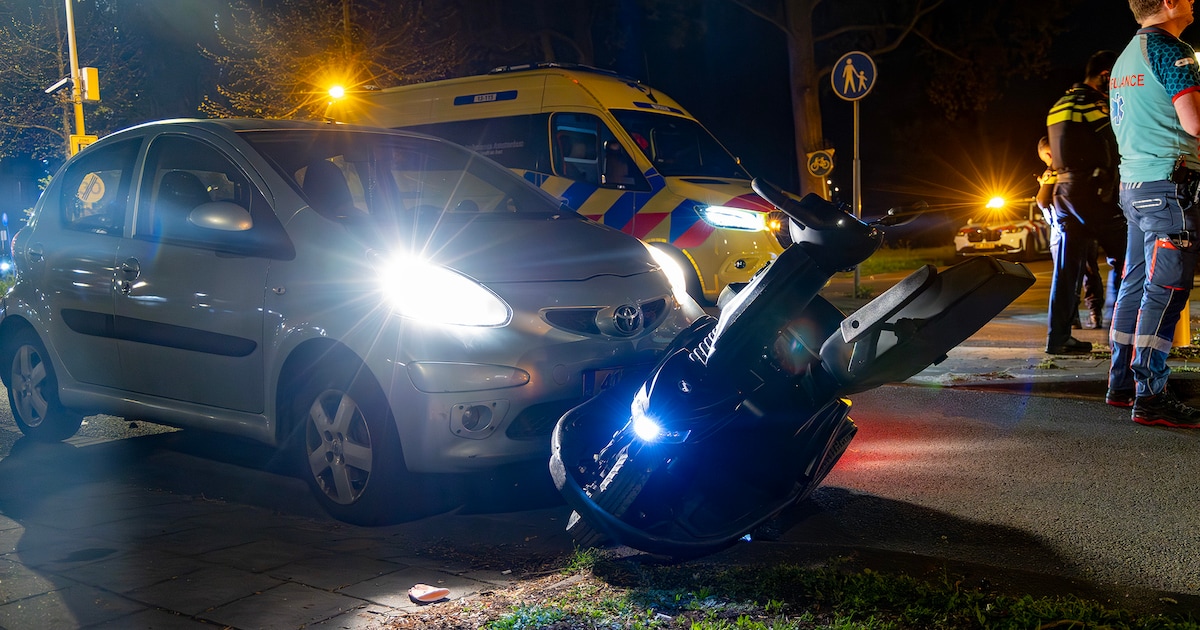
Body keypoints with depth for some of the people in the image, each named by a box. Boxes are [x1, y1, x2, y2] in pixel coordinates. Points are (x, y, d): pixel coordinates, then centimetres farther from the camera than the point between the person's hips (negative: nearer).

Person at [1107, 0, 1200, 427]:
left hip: (1133, 182, 10)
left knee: (1135, 286, 12)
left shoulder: (1126, 56, 19)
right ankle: (1150, 396, -11)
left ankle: (1122, 384, 17)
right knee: (1165, 290, -10)